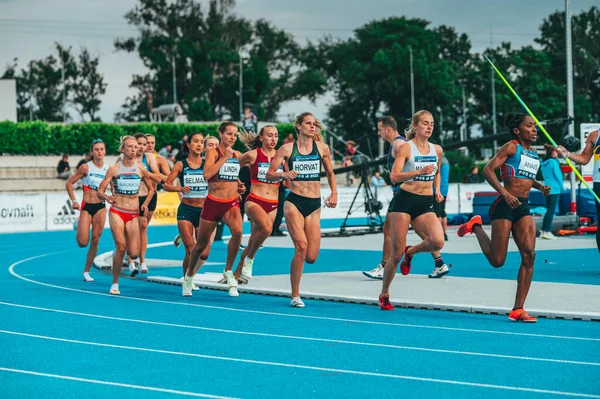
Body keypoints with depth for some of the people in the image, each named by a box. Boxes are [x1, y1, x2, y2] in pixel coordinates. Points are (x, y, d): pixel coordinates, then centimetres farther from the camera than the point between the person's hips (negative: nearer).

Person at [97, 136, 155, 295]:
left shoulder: (141, 169, 2)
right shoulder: (114, 169, -4)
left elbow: (151, 189, 16)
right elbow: (99, 191, -3)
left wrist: (145, 204, 0)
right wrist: (106, 197, -24)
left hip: (133, 215, 2)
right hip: (116, 212, -2)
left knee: (134, 254, -6)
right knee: (121, 247, -19)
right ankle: (115, 283, -3)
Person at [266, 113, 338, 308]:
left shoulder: (322, 148, 7)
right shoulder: (287, 149, 0)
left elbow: (330, 173, 22)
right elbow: (269, 174, 1)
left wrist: (334, 193, 9)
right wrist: (284, 174, -18)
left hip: (314, 205, 3)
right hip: (294, 202, -3)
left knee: (311, 257, -5)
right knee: (301, 247, -21)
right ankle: (295, 296, -9)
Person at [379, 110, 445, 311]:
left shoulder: (437, 150, 10)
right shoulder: (406, 148, -6)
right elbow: (394, 176, -16)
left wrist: (437, 190, 11)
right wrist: (419, 172, -27)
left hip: (425, 204, 4)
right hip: (405, 200, -4)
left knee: (437, 241, -23)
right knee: (396, 253, -4)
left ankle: (411, 251, 11)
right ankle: (384, 294, 15)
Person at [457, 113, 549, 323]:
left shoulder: (534, 152, 17)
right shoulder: (511, 147, -5)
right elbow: (488, 170, -13)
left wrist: (539, 186, 13)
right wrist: (505, 194, -24)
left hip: (523, 208, 7)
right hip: (504, 206, -7)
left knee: (529, 255, -9)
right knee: (497, 260, -4)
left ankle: (518, 309, -5)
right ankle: (476, 226, 25)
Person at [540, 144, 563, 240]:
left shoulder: (544, 163, 11)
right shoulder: (554, 162, -12)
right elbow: (558, 175, -11)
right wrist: (561, 186, 2)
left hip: (546, 188, 8)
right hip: (554, 189, -8)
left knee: (549, 210, 15)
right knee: (551, 210, -4)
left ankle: (543, 231, 14)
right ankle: (547, 231, -7)